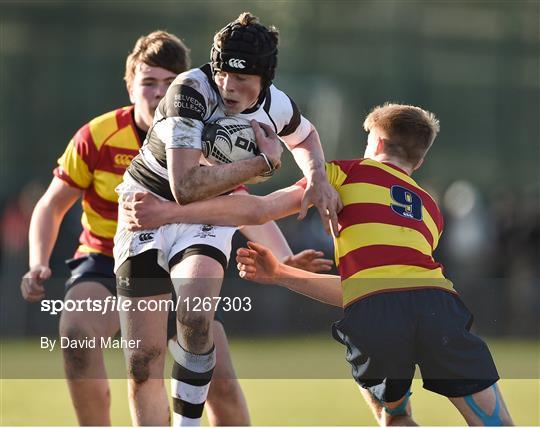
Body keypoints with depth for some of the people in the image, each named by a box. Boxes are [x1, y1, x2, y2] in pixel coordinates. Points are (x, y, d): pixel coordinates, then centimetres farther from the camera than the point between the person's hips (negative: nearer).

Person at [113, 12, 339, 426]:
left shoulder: (274, 105, -10)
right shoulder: (191, 90, -27)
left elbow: (305, 136, 18)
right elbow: (185, 186, -36)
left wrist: (318, 178, -3)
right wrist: (264, 161, -30)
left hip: (207, 220, 3)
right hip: (148, 210, -3)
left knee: (195, 319, -29)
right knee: (142, 365, -8)